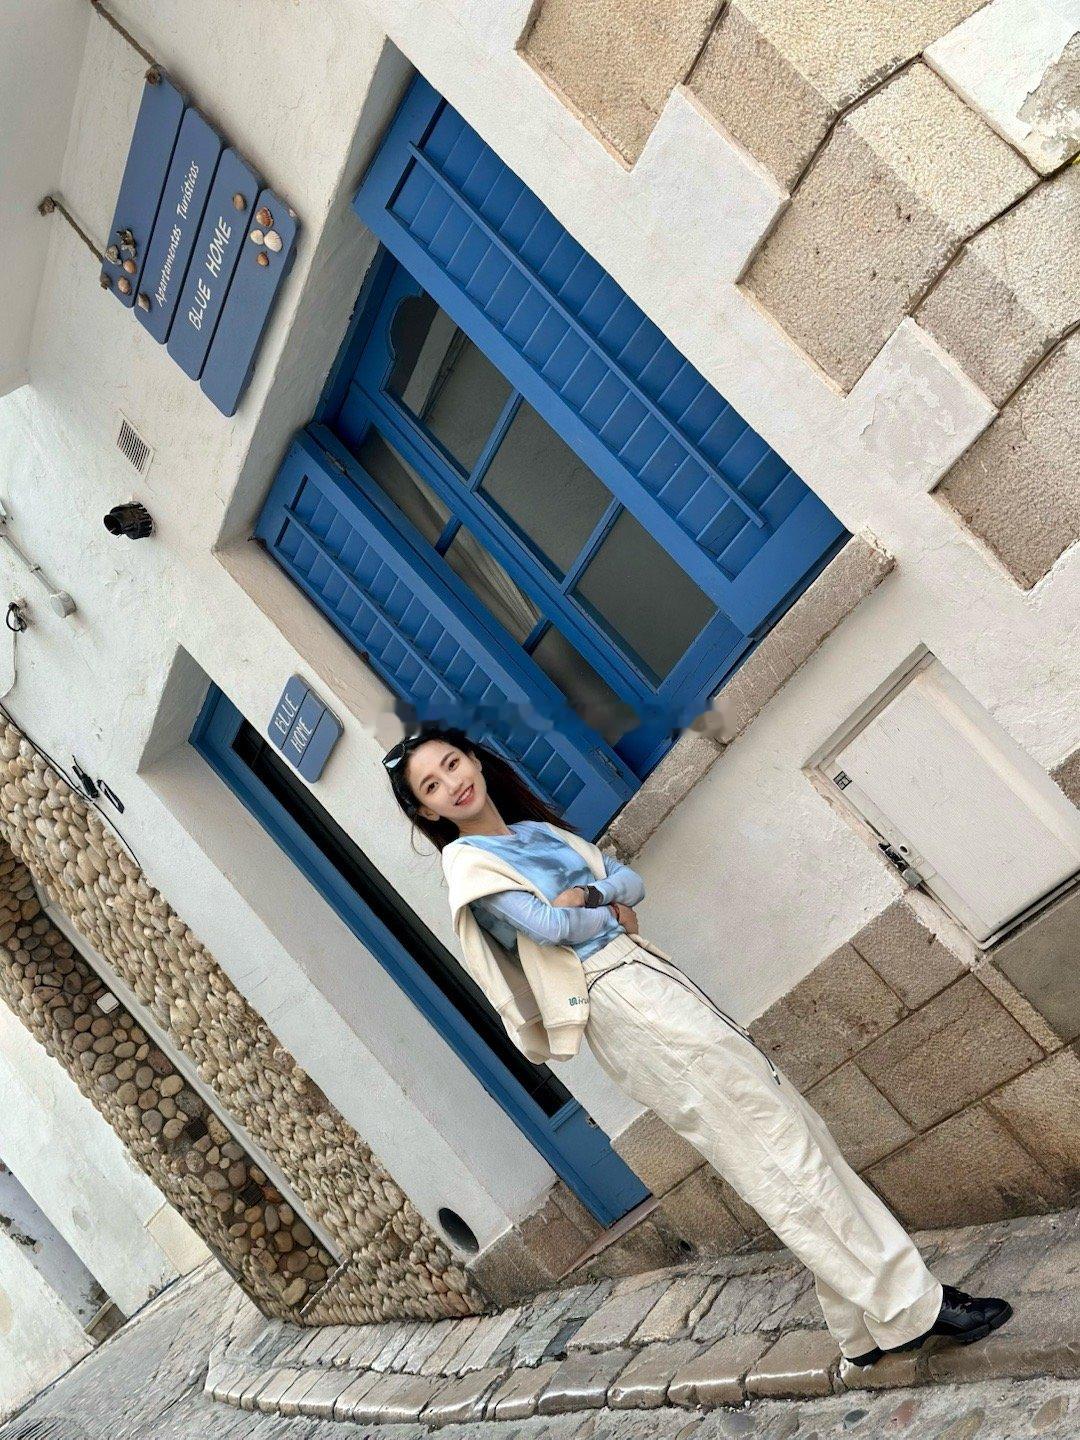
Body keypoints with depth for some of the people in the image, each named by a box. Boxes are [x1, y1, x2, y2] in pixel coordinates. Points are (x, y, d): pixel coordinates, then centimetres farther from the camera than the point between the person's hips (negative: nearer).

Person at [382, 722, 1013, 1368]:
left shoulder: (539, 830, 19)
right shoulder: (467, 861, -3)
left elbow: (633, 883, 12)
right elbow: (546, 926, -17)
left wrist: (590, 894, -8)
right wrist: (611, 912, 1)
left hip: (654, 974, 8)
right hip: (620, 1004, -8)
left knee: (796, 1126, 6)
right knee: (779, 1147, -8)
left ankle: (872, 1326, 14)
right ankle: (911, 1306, 0)